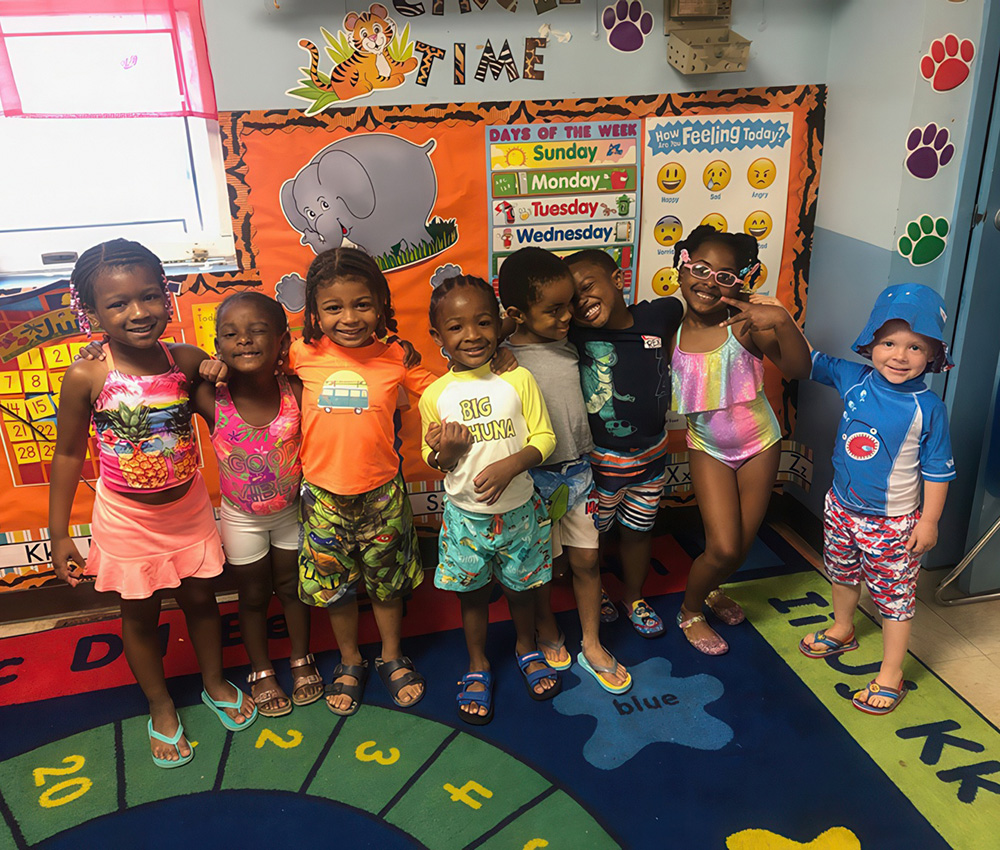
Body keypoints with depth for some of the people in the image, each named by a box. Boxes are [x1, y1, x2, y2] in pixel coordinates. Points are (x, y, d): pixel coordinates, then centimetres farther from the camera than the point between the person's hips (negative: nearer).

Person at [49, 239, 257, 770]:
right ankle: (160, 707, 38)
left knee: (200, 598, 18)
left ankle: (215, 682, 44)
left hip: (189, 508, 2)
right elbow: (69, 453, -8)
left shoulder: (188, 362, -12)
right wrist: (59, 533, -6)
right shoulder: (86, 377, -19)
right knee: (141, 614, 15)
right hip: (127, 519, -2)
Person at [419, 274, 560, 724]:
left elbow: (544, 438, -8)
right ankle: (478, 666, 38)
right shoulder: (435, 395, -8)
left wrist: (510, 465, -24)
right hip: (466, 515, 0)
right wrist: (445, 452, -22)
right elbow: (433, 461, 1)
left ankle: (526, 648, 47)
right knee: (473, 593, 15)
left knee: (522, 586, 19)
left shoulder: (519, 380, -10)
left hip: (519, 509, 0)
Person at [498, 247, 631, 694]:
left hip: (576, 470, 5)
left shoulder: (569, 346, 0)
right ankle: (546, 628, 40)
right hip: (533, 476, -4)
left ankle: (592, 645, 29)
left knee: (586, 558, 12)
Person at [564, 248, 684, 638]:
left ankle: (634, 596, 49)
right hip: (600, 460, -3)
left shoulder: (659, 314, -12)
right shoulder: (574, 333, -21)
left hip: (651, 455, 3)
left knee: (638, 530, 23)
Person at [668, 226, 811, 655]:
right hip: (708, 449, 0)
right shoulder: (671, 332, -12)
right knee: (723, 549, -6)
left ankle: (711, 588, 46)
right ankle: (690, 612, 24)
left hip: (759, 445, 0)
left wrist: (782, 320, -47)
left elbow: (798, 368, -30)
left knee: (741, 546, 14)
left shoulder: (744, 325, -20)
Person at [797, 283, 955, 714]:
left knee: (895, 597, 6)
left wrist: (929, 521, -9)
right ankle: (842, 631, 52)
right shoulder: (853, 380, -9)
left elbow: (938, 469, -10)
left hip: (892, 523, -5)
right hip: (841, 508, 5)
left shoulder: (928, 408, -18)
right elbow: (810, 360, 2)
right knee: (842, 572, 26)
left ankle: (891, 676, 23)